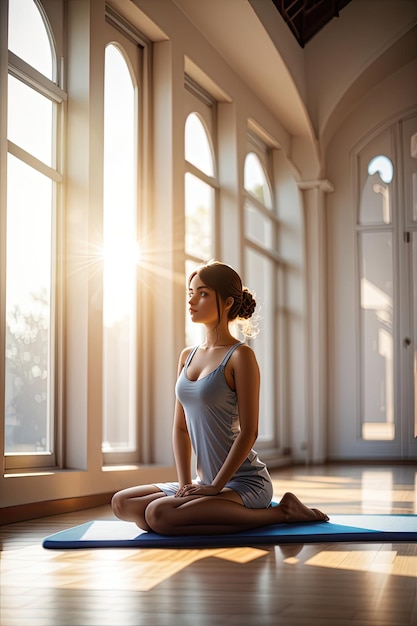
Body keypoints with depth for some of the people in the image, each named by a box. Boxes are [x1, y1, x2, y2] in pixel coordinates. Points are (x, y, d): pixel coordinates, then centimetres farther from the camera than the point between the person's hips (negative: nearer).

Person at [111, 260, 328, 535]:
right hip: (206, 481, 8)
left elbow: (249, 431, -15)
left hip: (246, 482, -8)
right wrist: (185, 483, -1)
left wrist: (216, 486, -16)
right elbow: (180, 426, 11)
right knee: (122, 503, 3)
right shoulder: (187, 357, 10)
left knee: (159, 515, -27)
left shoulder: (240, 356, -12)